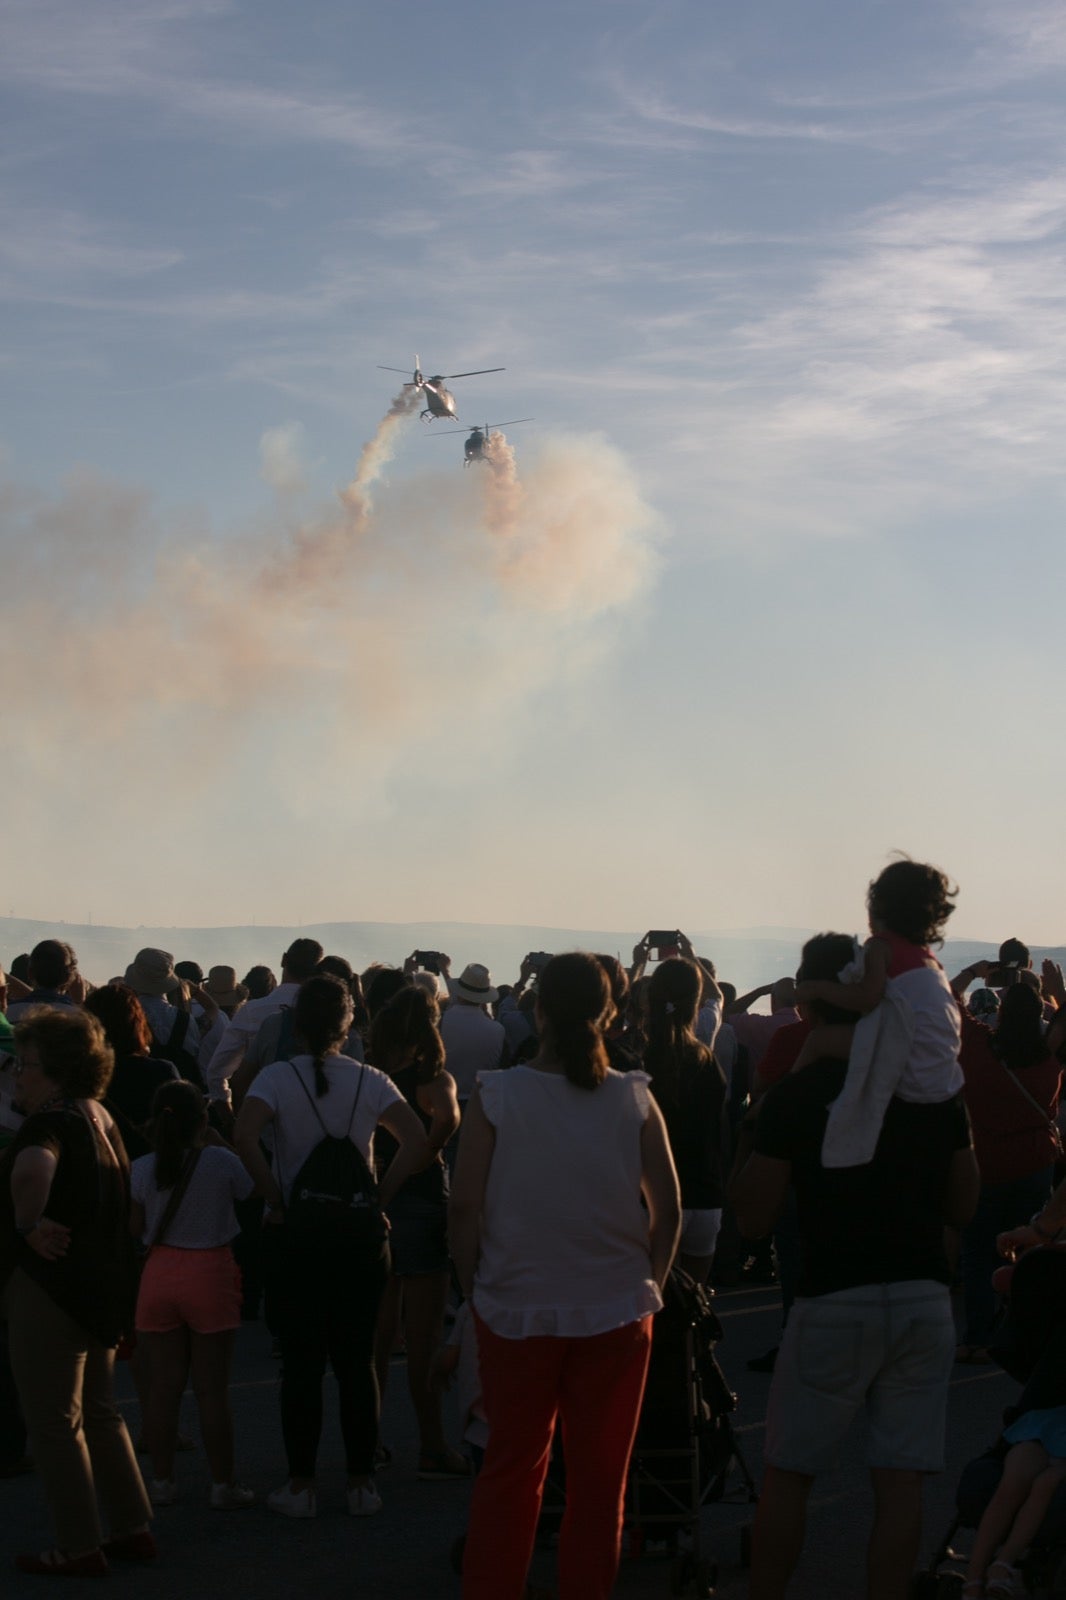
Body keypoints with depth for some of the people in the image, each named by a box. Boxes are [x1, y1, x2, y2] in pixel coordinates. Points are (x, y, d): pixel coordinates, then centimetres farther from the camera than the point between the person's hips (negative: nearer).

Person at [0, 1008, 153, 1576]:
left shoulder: (49, 1123, -19)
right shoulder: (100, 1116, 9)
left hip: (50, 1285, -9)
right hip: (102, 1285, 9)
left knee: (53, 1422, 1)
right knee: (97, 1411, 19)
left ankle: (79, 1547, 6)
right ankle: (132, 1527, 22)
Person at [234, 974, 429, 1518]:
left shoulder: (277, 1077, -6)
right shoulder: (371, 1081, -1)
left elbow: (245, 1137, -22)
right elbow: (416, 1143, -11)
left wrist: (276, 1199, -12)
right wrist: (379, 1197, -5)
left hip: (296, 1234, -1)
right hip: (360, 1236, 2)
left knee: (301, 1361, 5)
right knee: (357, 1360, 8)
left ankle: (301, 1484, 9)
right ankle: (360, 1482, 13)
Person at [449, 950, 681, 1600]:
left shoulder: (496, 1096, -8)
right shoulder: (635, 1099, -5)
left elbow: (466, 1208, -8)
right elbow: (669, 1210, -1)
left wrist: (475, 1289, 4)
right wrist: (651, 1285, 13)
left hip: (517, 1310, 0)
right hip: (616, 1310, 0)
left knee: (511, 1471, 13)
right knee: (601, 1479, 11)